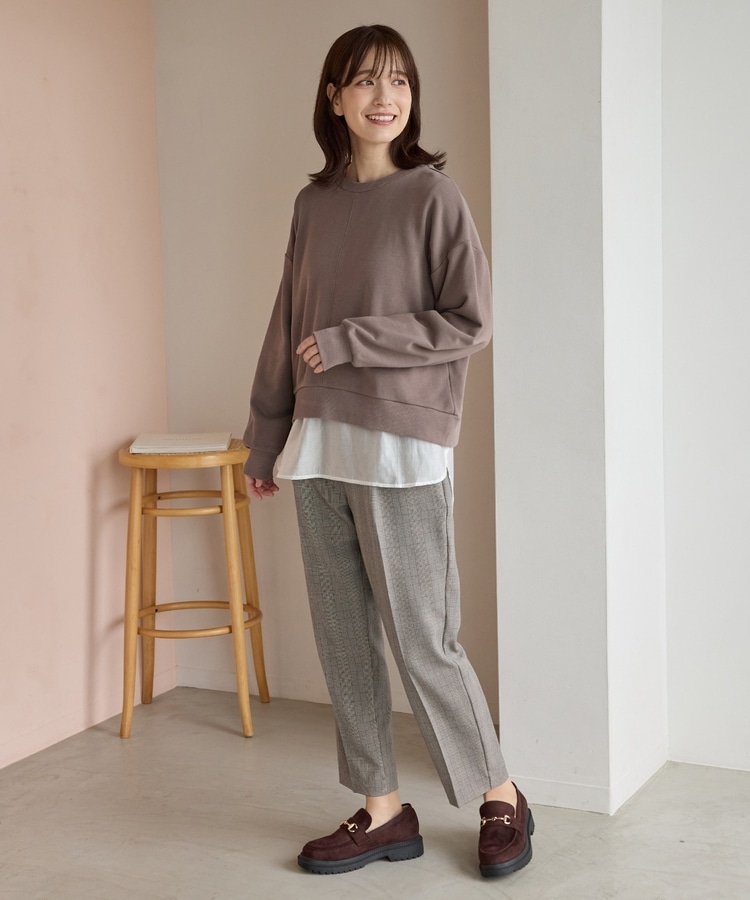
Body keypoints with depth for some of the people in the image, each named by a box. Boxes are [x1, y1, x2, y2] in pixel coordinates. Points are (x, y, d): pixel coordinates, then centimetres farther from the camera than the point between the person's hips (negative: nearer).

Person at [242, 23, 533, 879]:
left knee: (420, 640, -2)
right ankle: (383, 810, 22)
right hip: (318, 448, 6)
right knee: (342, 637, 9)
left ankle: (501, 799, 18)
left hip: (401, 450, -6)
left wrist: (348, 342, -11)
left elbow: (468, 322, -9)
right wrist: (265, 439, 16)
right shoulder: (314, 203, 11)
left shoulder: (432, 194, -4)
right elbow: (287, 327, 15)